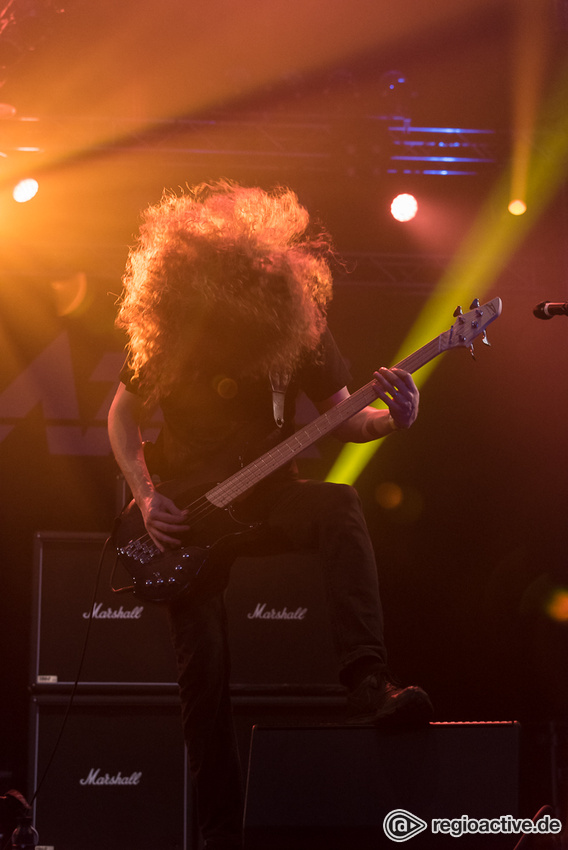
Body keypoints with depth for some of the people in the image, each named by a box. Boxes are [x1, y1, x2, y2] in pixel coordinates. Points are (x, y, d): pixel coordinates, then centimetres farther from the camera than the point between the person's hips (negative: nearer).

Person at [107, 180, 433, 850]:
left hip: (267, 496, 0)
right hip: (186, 509, 0)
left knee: (339, 507, -34)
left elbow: (341, 418, -3)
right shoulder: (165, 336, -12)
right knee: (203, 663, -10)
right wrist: (147, 498, -11)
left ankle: (366, 686, -42)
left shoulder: (297, 327, -11)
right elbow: (121, 415, 2)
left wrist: (388, 419, -26)